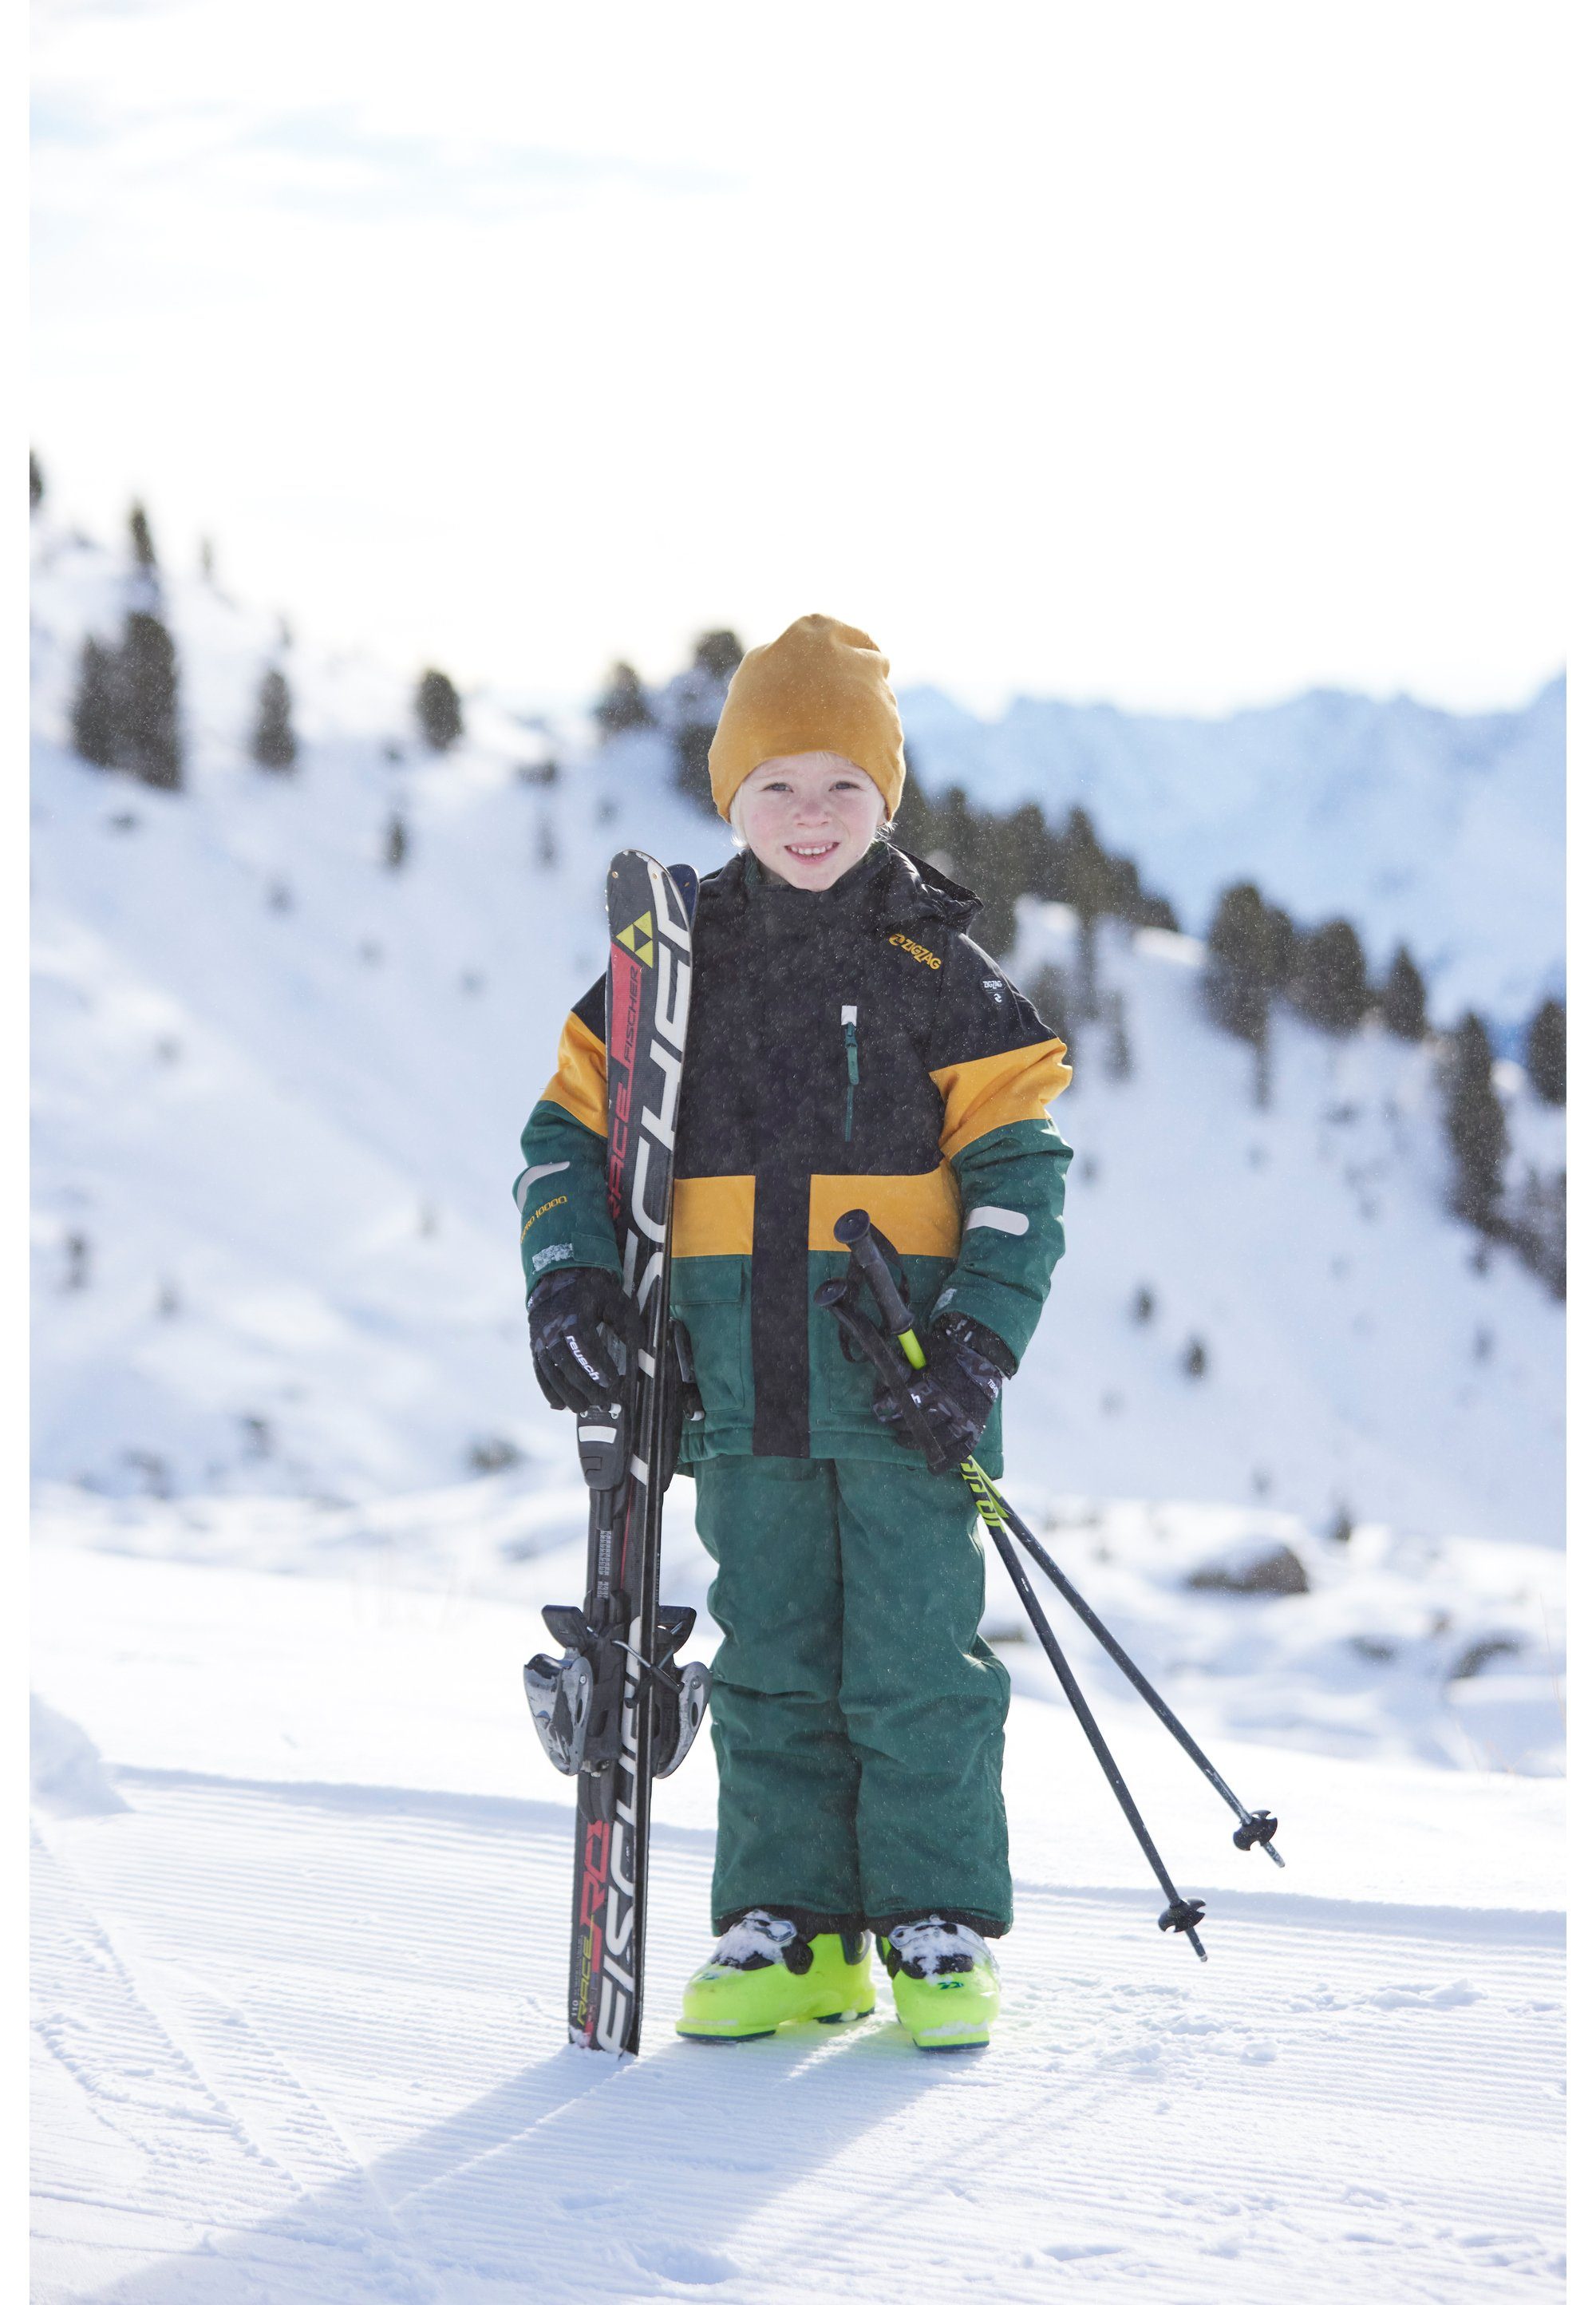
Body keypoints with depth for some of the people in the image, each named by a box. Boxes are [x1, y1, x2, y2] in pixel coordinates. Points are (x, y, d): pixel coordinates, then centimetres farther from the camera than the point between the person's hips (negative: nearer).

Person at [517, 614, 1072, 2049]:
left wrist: (984, 1336, -12)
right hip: (743, 1379, 3)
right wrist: (570, 1281, -4)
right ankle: (791, 1932, 15)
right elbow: (571, 1132, 13)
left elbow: (1019, 1168, 0)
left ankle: (940, 1933, 7)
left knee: (917, 1663, -2)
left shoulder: (939, 973, 1)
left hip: (904, 1379, -3)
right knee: (770, 1663, 8)